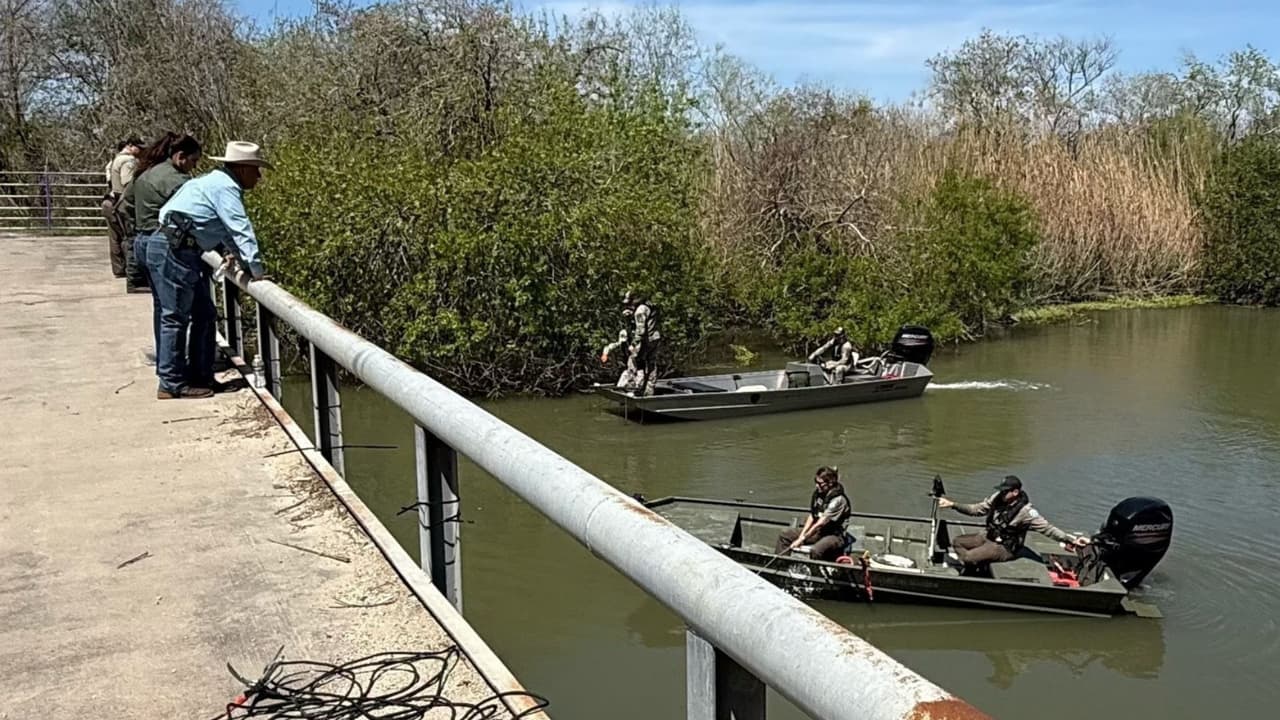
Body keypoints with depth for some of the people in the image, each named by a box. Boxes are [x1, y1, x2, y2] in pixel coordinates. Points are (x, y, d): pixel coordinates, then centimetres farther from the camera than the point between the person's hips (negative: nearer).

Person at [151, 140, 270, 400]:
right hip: (172, 251, -11)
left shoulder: (217, 182, 19)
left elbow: (221, 224, 29)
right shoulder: (225, 187, -12)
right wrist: (256, 269, -19)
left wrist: (228, 250, 15)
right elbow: (241, 228, -18)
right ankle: (172, 384, 1)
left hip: (184, 252, 11)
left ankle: (200, 377, 19)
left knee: (204, 313, 13)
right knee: (175, 317, -5)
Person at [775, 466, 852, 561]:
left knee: (815, 551, -39)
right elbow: (812, 516, 5)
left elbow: (820, 523, -25)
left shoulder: (838, 499, -23)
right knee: (784, 535, 4)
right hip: (817, 531, 9)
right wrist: (801, 535, -8)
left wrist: (802, 539, -24)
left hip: (834, 535, -8)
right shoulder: (818, 493, 1)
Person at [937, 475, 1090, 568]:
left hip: (1004, 548, -8)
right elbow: (976, 509, 6)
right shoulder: (997, 499, -3)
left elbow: (1047, 528, -23)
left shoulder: (1025, 511, -22)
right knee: (956, 542, 1)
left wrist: (1071, 539, -34)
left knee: (968, 557, -26)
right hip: (988, 537, 8)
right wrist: (952, 504, -1)